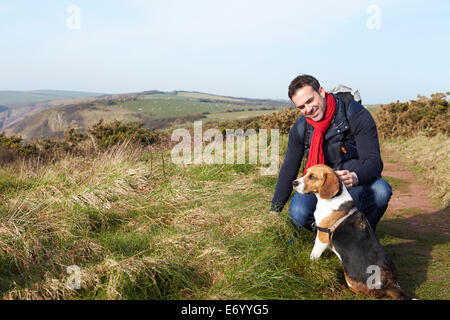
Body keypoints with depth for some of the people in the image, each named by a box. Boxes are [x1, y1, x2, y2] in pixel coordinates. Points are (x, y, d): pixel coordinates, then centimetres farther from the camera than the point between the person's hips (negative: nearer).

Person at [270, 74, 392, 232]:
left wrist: (355, 177, -46)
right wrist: (275, 210, 3)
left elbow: (373, 161, -22)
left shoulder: (356, 114, -17)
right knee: (298, 213, -27)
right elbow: (289, 169, 4)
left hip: (360, 181, -2)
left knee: (381, 191, -35)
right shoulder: (300, 128, -5)